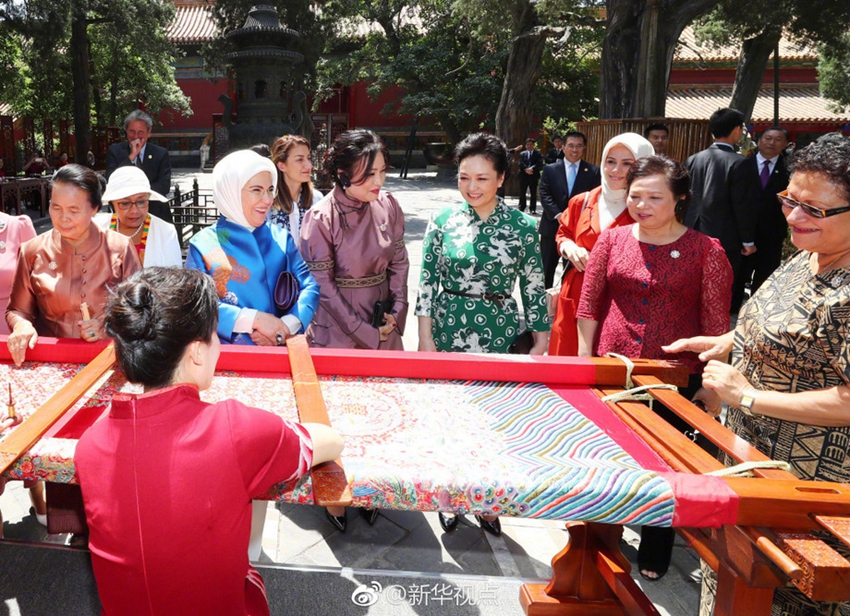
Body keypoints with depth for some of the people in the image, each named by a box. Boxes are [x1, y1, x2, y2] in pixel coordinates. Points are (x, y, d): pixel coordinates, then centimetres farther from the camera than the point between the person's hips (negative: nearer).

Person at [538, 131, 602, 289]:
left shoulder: (593, 171, 4)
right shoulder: (550, 169, 5)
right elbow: (544, 195, -4)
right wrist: (559, 215, -18)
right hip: (552, 226, 0)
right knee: (546, 268, 9)